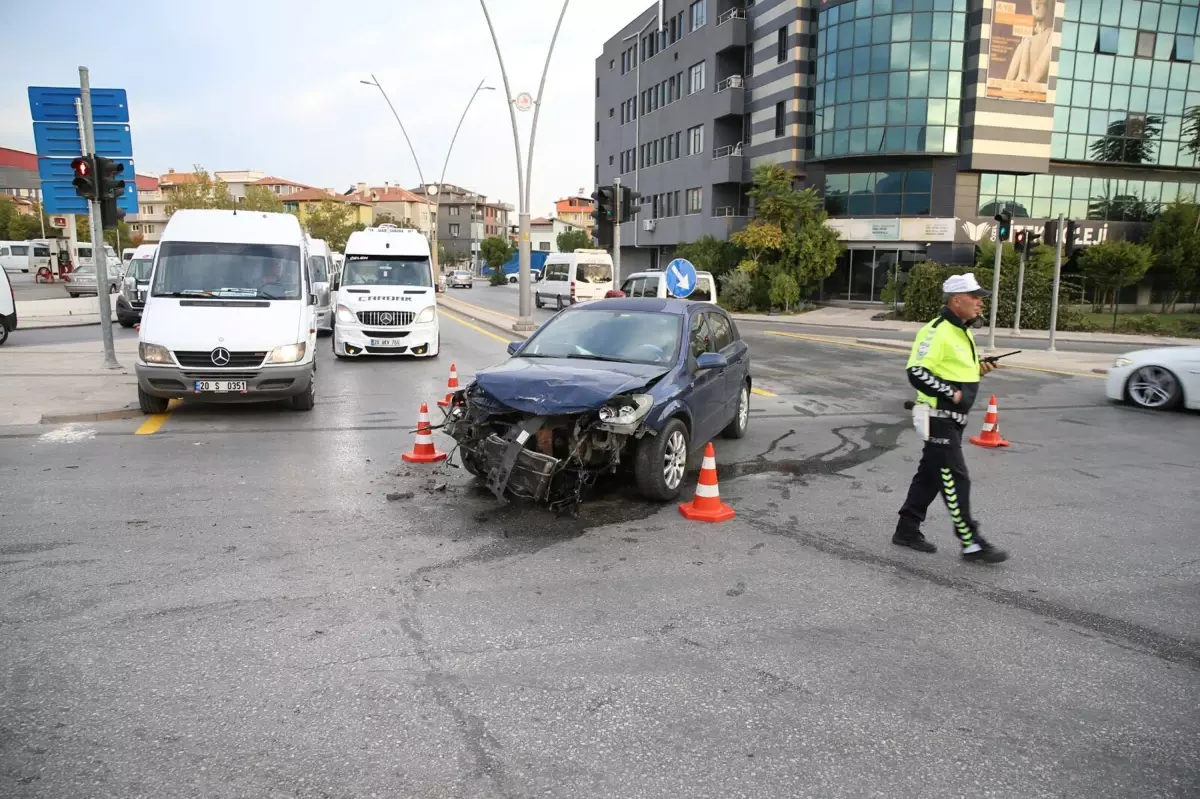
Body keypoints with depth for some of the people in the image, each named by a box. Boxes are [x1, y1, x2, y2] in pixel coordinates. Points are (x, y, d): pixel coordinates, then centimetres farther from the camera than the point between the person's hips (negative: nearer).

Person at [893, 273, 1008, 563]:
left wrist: (978, 368, 6)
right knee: (955, 479, -5)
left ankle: (907, 530, 23)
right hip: (939, 417, -10)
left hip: (953, 418, 10)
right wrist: (952, 394, -21)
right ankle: (971, 543, 1)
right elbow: (916, 372, -24)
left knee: (930, 474, 14)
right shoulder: (937, 332, -17)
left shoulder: (963, 332, 15)